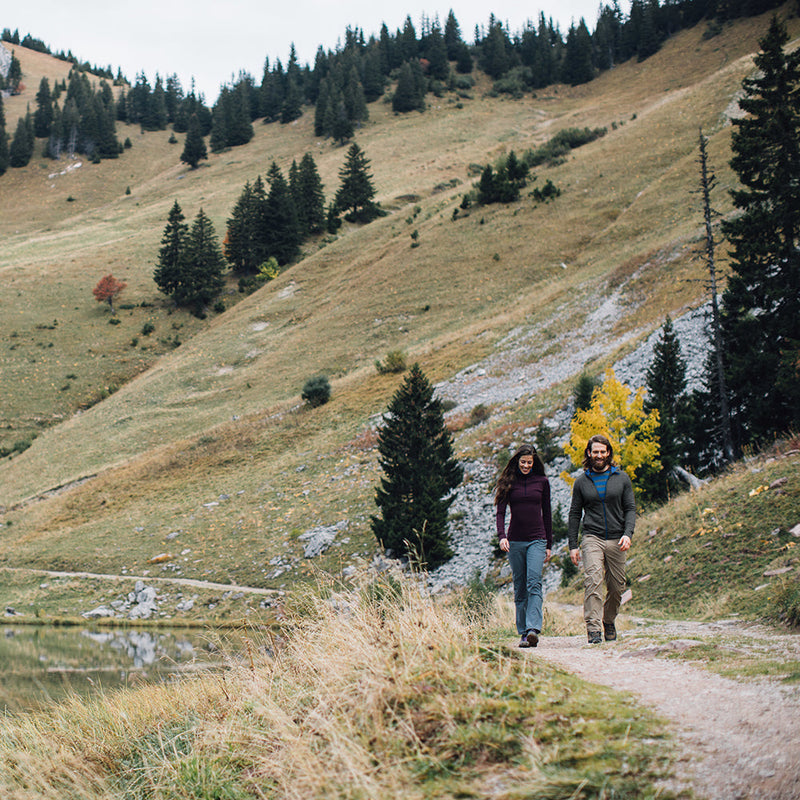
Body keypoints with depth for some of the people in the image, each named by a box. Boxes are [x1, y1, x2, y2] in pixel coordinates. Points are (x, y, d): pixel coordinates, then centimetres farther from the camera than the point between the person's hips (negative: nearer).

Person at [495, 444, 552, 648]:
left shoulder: (542, 481, 8)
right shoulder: (508, 482, 5)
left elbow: (547, 514, 12)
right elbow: (500, 512, -1)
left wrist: (549, 545, 11)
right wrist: (502, 536, -18)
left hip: (537, 540, -1)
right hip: (515, 541, 1)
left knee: (534, 582, -18)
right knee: (519, 588, 4)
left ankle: (533, 629, -28)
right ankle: (523, 633, 9)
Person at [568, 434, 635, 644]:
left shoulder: (621, 478, 9)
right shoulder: (582, 481, 9)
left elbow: (630, 508, 6)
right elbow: (575, 514, 11)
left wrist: (628, 534, -11)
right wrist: (572, 545, 5)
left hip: (617, 540, 1)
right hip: (592, 538, -1)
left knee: (616, 587, 5)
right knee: (593, 579, -21)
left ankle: (609, 621, 29)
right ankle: (593, 628, -24)